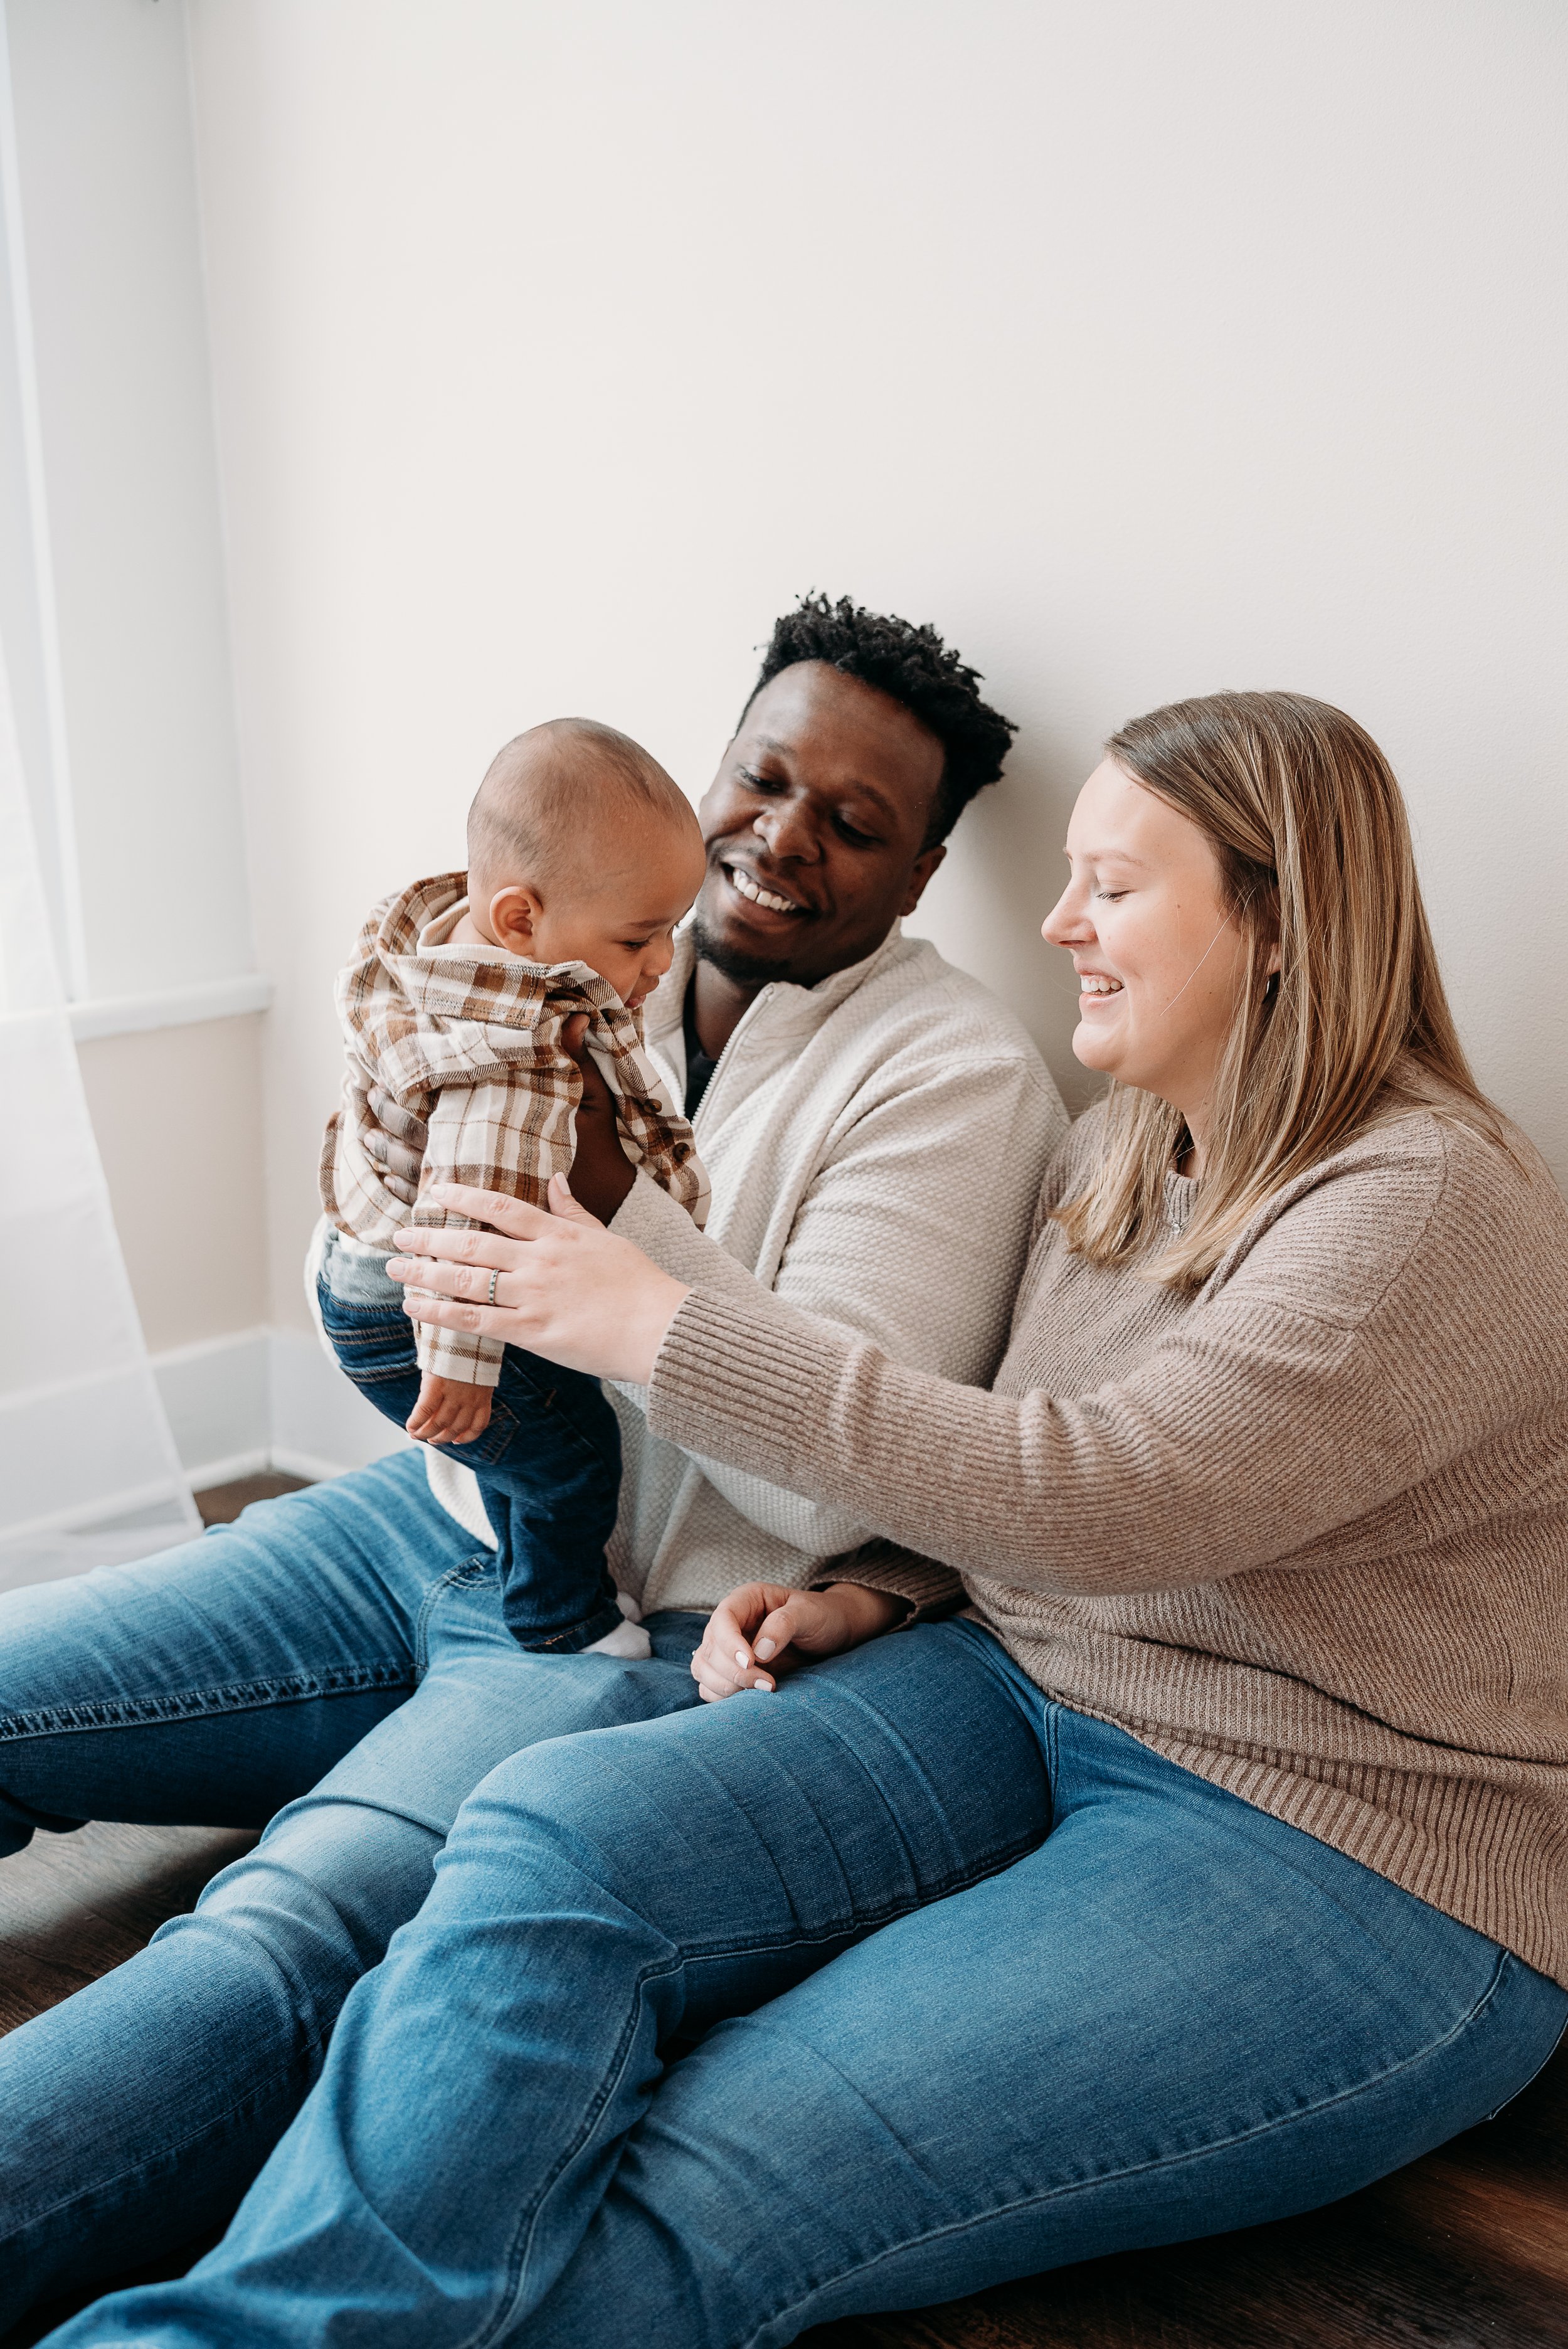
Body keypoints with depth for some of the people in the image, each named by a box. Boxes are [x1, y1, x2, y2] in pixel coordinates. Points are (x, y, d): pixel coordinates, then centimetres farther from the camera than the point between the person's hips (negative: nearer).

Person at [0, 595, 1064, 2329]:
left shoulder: (958, 1074, -11)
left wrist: (610, 1183, -26)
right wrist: (397, 1180, -13)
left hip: (654, 1630, -6)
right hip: (441, 1524, 7)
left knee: (283, 1938, -31)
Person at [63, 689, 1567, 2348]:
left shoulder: (1432, 1209, -16)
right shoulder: (1118, 1148, 11)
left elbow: (1104, 1496, -27)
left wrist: (657, 1323, -23)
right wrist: (867, 1596, 0)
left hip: (1350, 1854, -6)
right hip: (1024, 1699, 7)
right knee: (555, 1835, -23)